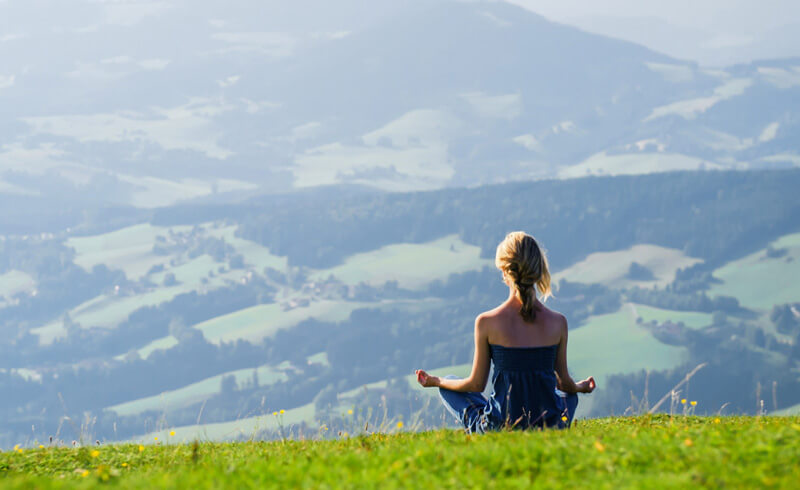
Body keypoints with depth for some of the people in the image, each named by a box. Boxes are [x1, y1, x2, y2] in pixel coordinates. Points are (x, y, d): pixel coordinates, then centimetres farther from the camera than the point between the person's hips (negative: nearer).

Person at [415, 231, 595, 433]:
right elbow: (565, 382, 6)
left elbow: (476, 384, -2)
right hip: (550, 424, 3)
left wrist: (436, 381, 18)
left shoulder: (486, 322, -12)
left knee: (447, 385, 24)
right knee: (569, 395, 40)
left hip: (499, 427, -3)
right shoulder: (557, 322, -6)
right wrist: (580, 388, 32)